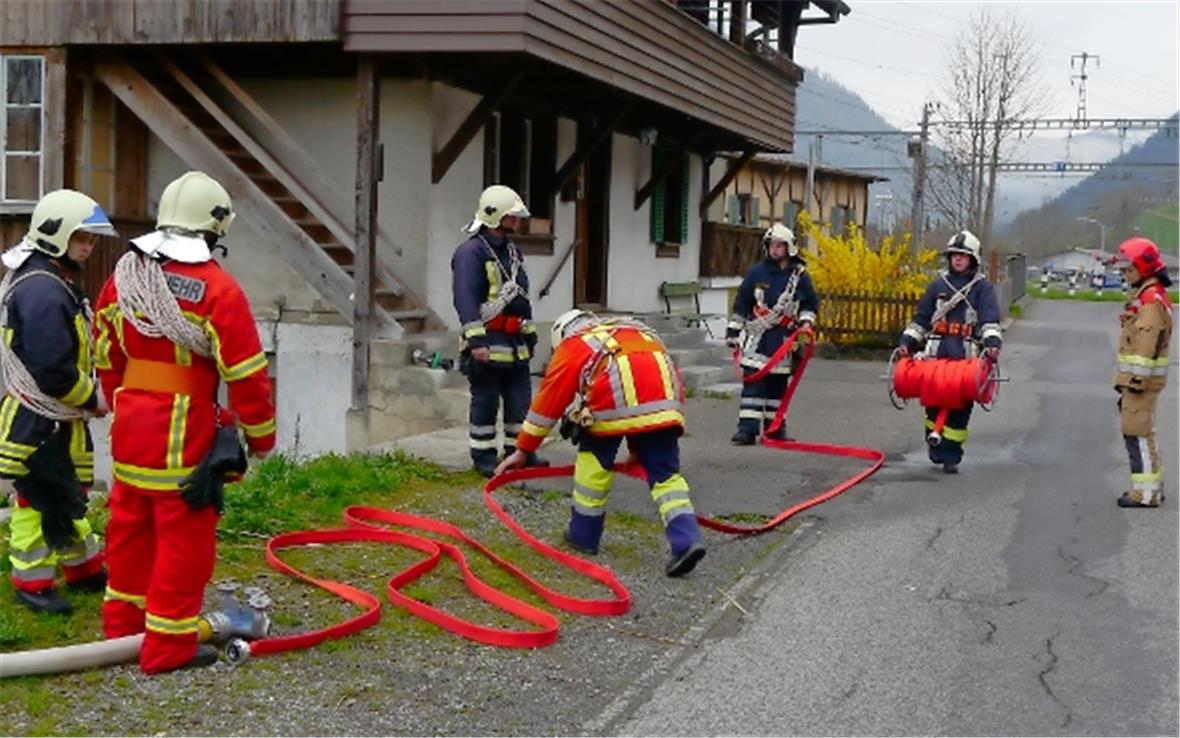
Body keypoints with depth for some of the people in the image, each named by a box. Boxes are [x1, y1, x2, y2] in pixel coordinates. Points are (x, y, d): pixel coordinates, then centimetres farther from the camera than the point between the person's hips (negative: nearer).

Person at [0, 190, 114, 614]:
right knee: (39, 500, 1)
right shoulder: (40, 292, -23)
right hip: (36, 422, -10)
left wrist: (92, 393, 6)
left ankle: (85, 570, 32)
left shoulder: (59, 284, 11)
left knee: (69, 494, 19)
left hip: (62, 418, 10)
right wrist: (91, 399, -15)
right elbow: (52, 370, -29)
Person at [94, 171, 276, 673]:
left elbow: (106, 354, 14)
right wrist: (261, 435, -2)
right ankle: (168, 646, 8)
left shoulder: (124, 275, 5)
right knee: (183, 539, 2)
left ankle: (122, 626, 33)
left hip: (130, 425, 7)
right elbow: (246, 373, -14)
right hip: (184, 434, -7)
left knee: (130, 527, 20)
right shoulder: (217, 289, -16)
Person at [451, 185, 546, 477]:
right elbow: (465, 300, -20)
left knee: (520, 399, 12)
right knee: (485, 401, -1)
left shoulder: (512, 251, 17)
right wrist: (477, 340, -25)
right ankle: (484, 456, 9)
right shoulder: (470, 252, -12)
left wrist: (530, 334, 23)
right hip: (487, 344, -8)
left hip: (515, 343, 8)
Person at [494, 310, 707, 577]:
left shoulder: (572, 345, 24)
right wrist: (638, 449, 47)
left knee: (595, 459, 18)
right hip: (666, 395, 4)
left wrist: (523, 450, 30)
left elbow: (548, 400, 24)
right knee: (664, 473, 8)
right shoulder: (635, 330, 39)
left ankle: (583, 535, 26)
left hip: (616, 394, -4)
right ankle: (687, 540, -9)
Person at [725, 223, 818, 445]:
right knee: (753, 382, -8)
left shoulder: (799, 275, 4)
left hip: (785, 339, 1)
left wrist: (805, 321, -3)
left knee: (779, 385, 8)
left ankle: (775, 425, 17)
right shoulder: (756, 273, 4)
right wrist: (733, 330, 7)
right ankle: (747, 428, -10)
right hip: (758, 336, -1)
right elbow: (741, 304, 9)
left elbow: (811, 304, 14)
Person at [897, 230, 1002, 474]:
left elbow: (990, 319, -6)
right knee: (933, 402, 1)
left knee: (960, 408, -4)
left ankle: (950, 456, 0)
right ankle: (935, 446, 16)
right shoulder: (939, 284, 15)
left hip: (966, 357, -2)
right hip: (937, 354, 3)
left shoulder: (982, 287, 6)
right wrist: (907, 342, 6)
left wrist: (992, 343, -24)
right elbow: (920, 317, 17)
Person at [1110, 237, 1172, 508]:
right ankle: (1152, 485, 26)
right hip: (1138, 379, 11)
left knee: (1138, 434, -7)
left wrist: (1136, 379, -25)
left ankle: (1146, 492, -4)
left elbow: (1145, 346, -23)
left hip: (1141, 380, -11)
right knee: (1141, 433, 17)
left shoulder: (1151, 301, -17)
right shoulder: (1144, 295, 16)